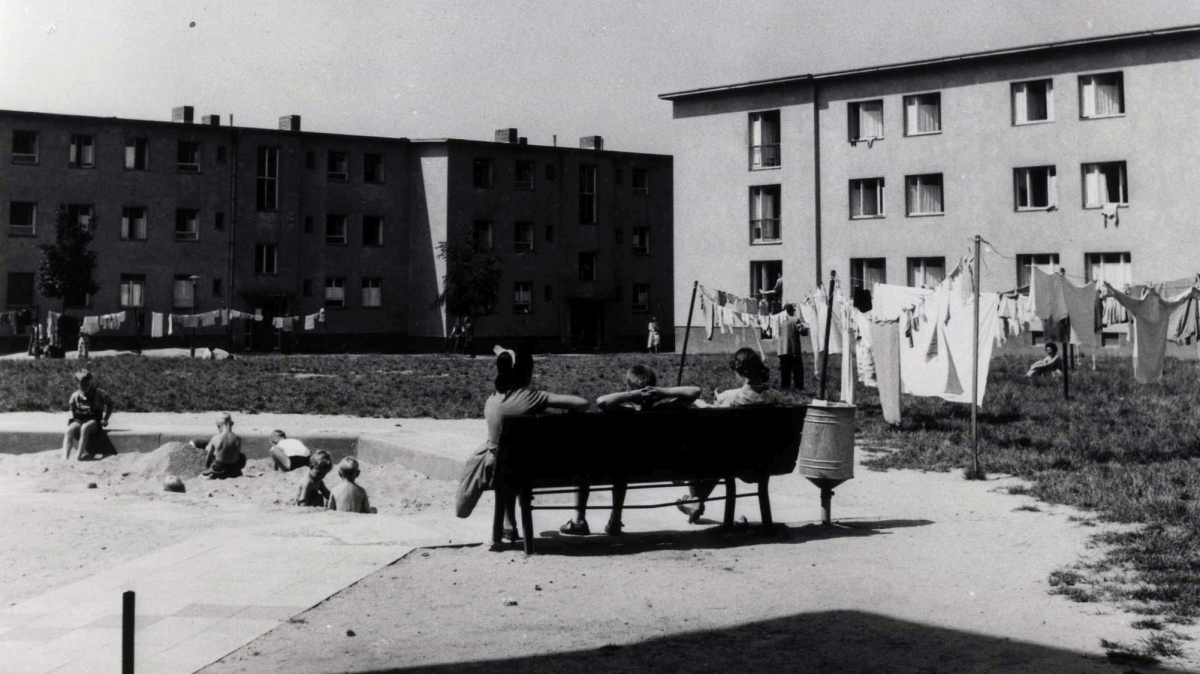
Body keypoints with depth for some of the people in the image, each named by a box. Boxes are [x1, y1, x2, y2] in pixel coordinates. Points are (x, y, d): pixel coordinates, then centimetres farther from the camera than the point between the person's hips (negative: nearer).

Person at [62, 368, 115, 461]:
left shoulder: (99, 393, -2)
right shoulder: (76, 395, 8)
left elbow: (111, 405, 7)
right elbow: (71, 408, 26)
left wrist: (105, 419, 0)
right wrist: (72, 418, 11)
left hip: (94, 421, -4)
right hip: (79, 421, 4)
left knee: (85, 427, -40)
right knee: (69, 430, -31)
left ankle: (79, 456, -40)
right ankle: (65, 457, -41)